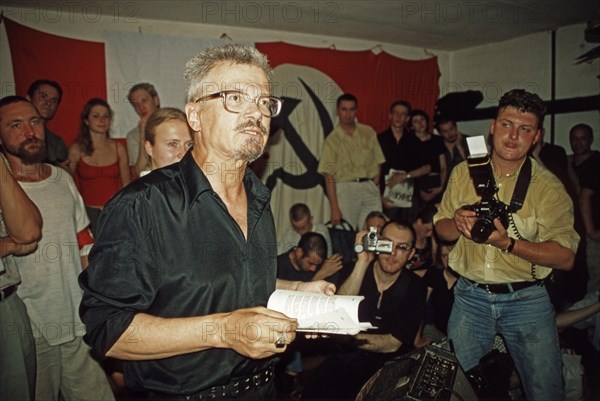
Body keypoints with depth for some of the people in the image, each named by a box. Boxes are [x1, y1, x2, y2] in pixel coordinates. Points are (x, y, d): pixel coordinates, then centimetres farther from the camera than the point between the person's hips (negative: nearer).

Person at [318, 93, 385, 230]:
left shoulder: (368, 133, 9)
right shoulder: (332, 140, -1)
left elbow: (377, 163, 12)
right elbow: (329, 177, -5)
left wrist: (375, 187, -1)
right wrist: (334, 208, -11)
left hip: (370, 188, 3)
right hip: (345, 189, -3)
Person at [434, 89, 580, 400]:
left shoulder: (548, 187, -8)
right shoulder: (463, 173, 2)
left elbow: (566, 257, -13)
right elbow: (440, 228, 7)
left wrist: (508, 243, -26)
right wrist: (458, 224, -16)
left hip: (526, 301, -2)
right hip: (470, 296, 2)